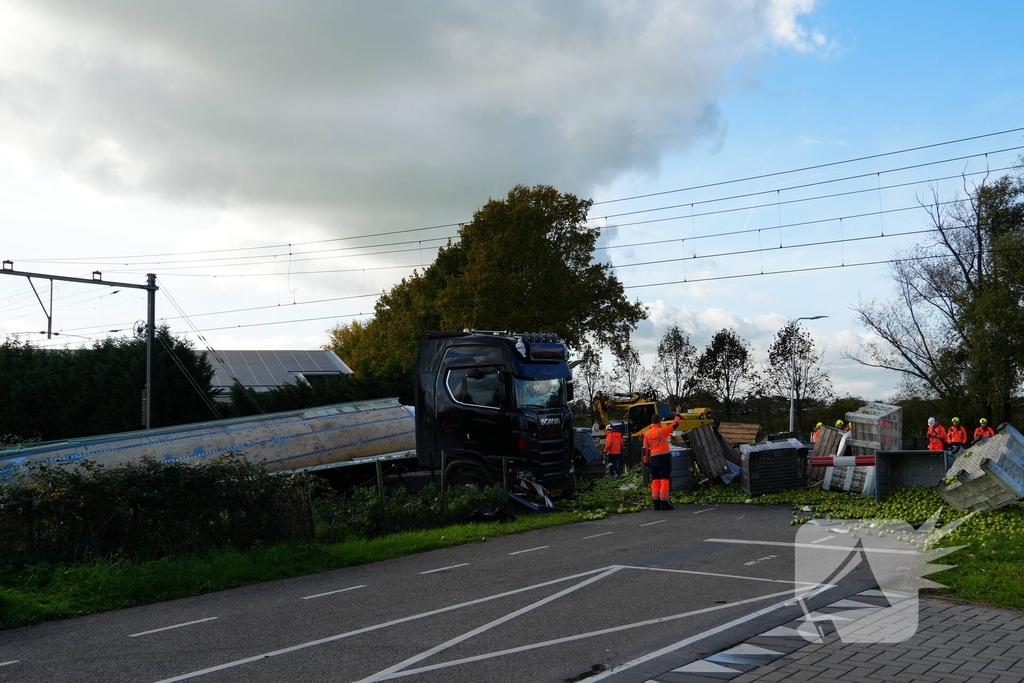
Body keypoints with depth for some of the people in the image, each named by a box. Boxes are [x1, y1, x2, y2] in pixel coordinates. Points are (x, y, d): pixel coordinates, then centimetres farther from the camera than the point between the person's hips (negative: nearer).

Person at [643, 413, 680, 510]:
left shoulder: (647, 434, 7)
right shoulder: (662, 430, -7)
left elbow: (645, 449, 10)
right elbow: (675, 424, 6)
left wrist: (646, 461, 18)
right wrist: (677, 415, 22)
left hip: (653, 458, 5)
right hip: (664, 457, -5)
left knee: (655, 481, 9)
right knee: (664, 480, -3)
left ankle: (656, 503, 10)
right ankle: (664, 503, -5)